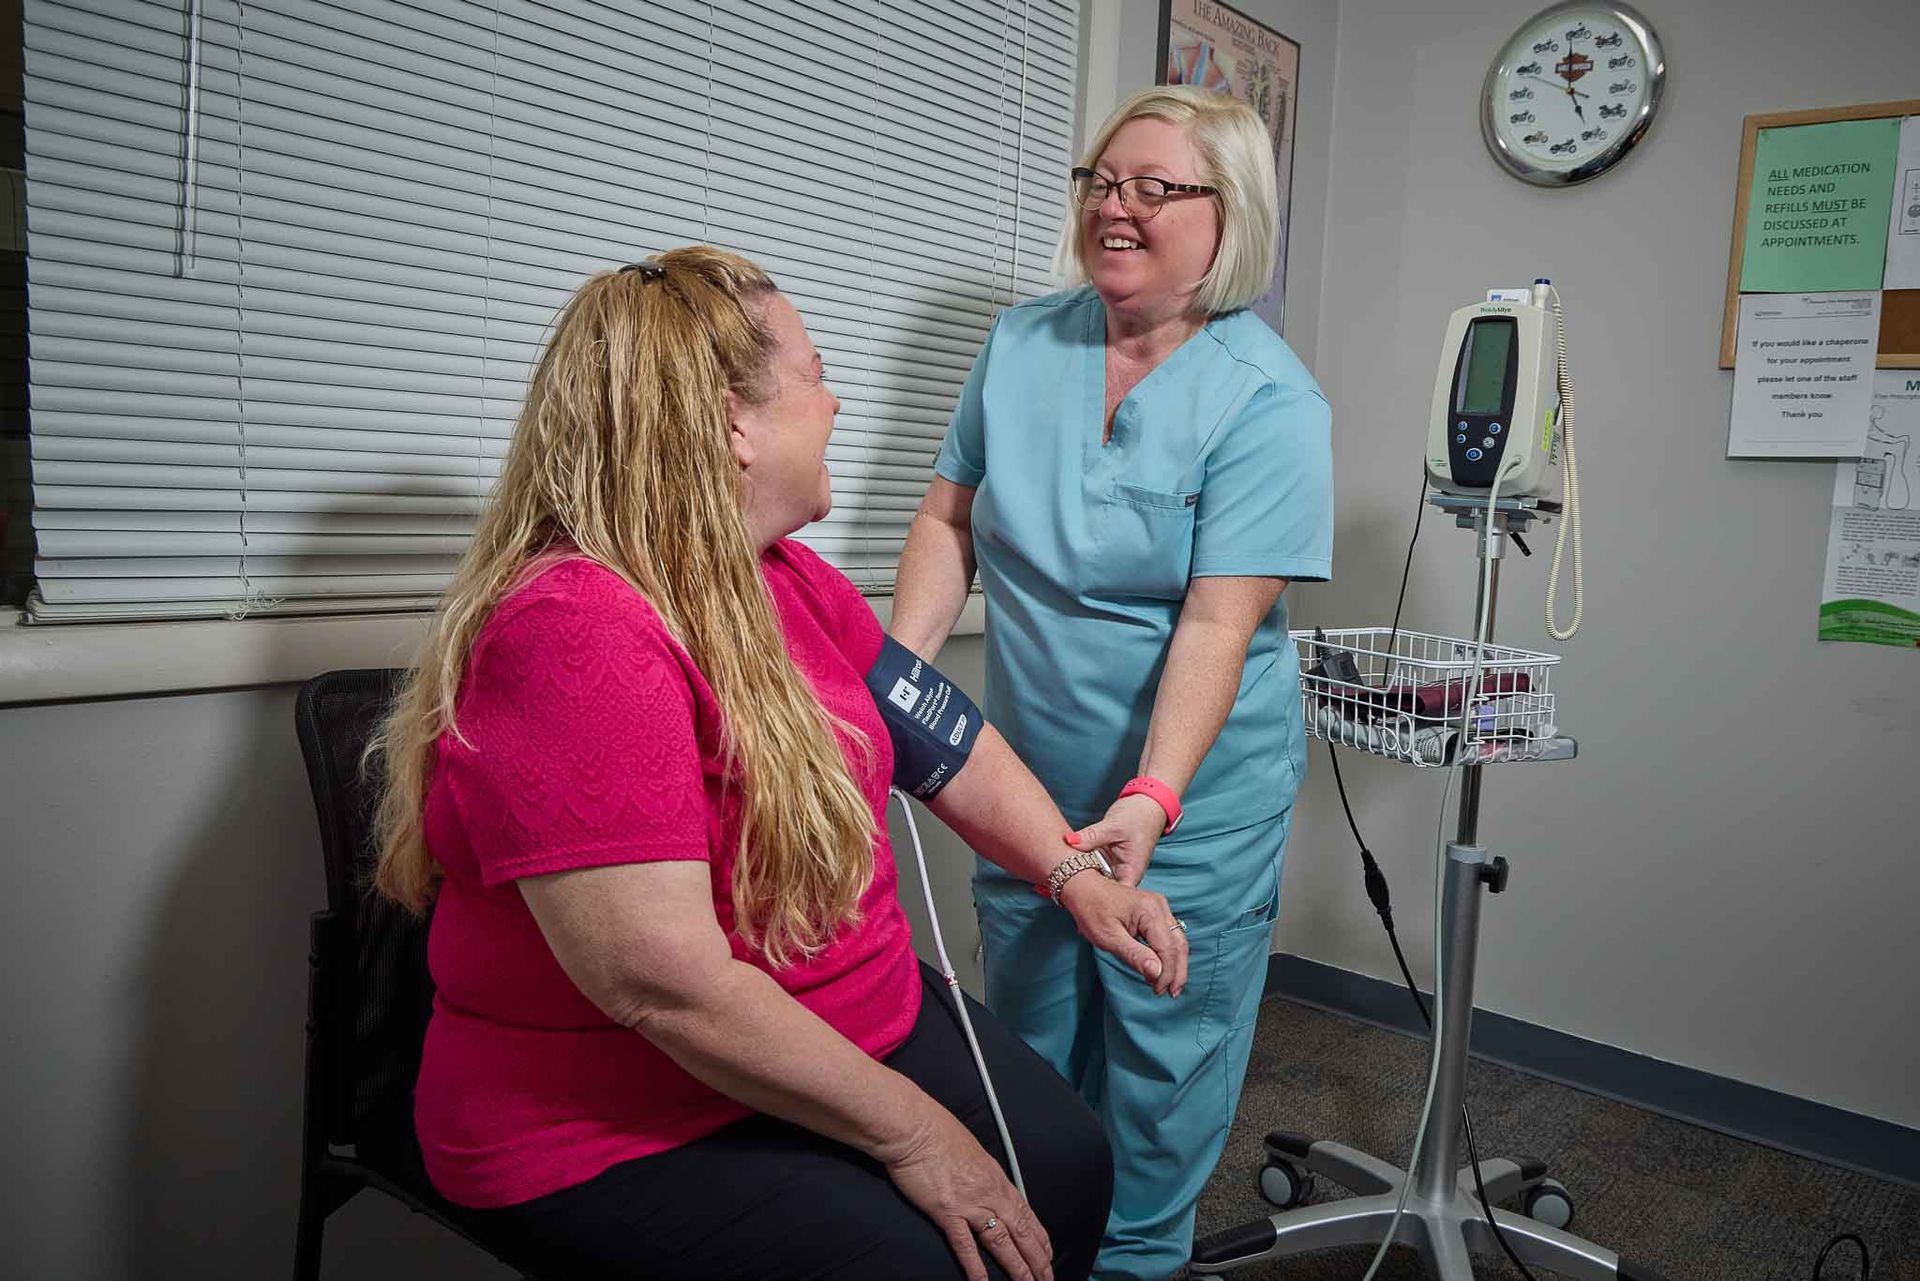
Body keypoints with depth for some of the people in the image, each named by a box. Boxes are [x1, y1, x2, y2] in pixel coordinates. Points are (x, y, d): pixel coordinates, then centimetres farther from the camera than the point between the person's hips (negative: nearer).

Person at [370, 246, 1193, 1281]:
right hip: (620, 1127, -7)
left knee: (1067, 1161, -1)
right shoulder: (574, 635, -27)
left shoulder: (793, 582, 3)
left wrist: (1076, 875, -1)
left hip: (858, 1023, 8)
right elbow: (666, 987, -29)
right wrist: (910, 1131, -20)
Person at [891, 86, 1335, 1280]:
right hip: (1030, 786, 5)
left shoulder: (1270, 399, -15)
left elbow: (1218, 622, -22)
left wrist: (1152, 799, -31)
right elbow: (951, 519, 3)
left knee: (1161, 1063, 11)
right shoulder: (1020, 343, 0)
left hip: (1191, 802, -4)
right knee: (1028, 1042, 21)